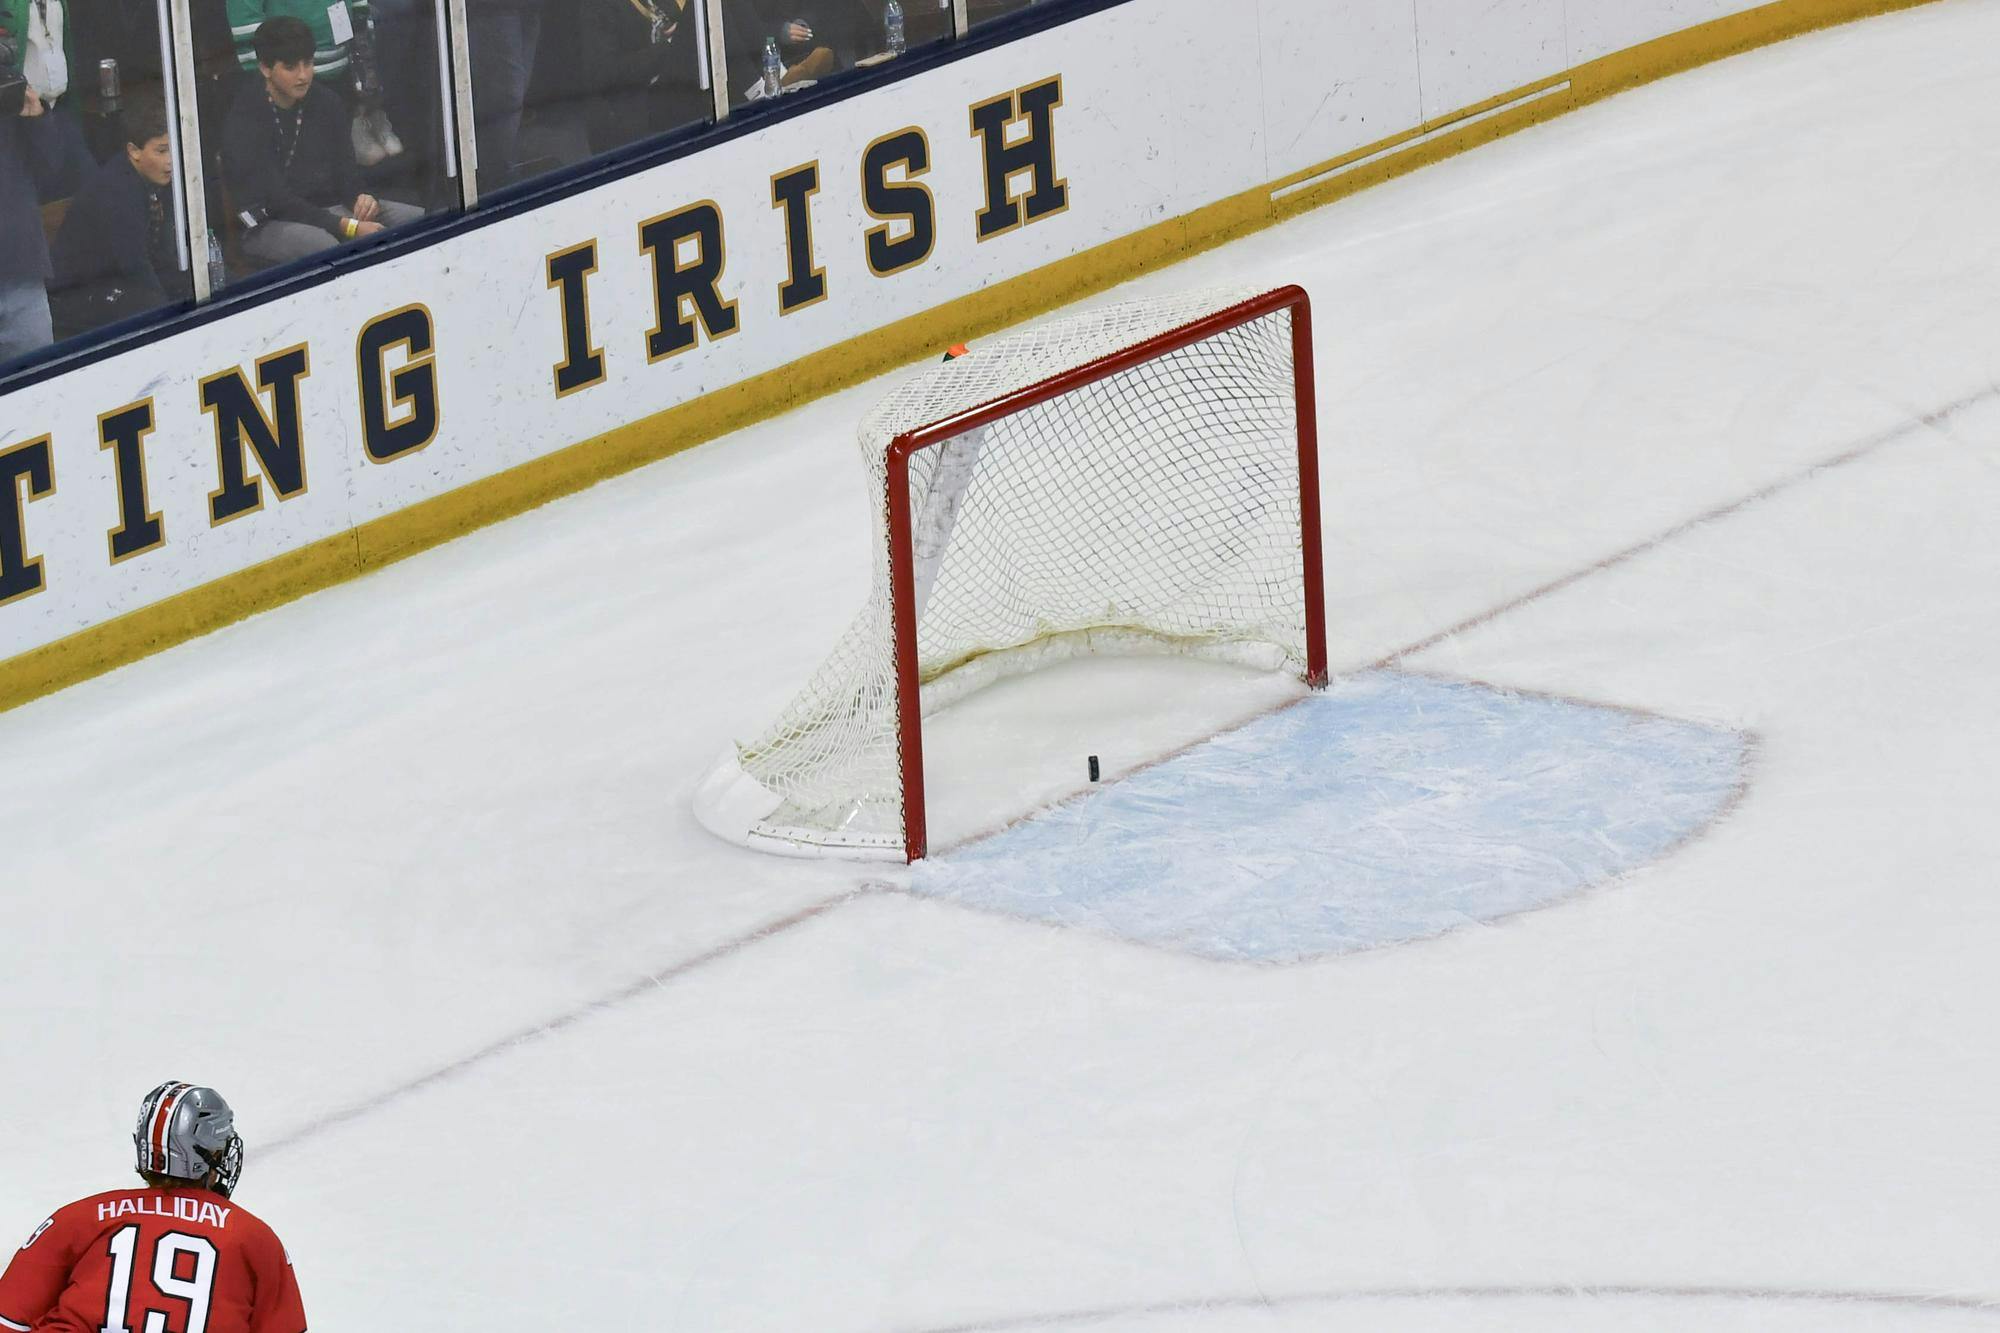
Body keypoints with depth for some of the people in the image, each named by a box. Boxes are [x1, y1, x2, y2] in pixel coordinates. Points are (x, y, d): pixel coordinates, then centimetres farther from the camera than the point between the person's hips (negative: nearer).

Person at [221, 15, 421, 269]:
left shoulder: (327, 104, 7)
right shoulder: (244, 120, -14)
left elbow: (346, 172, 9)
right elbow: (275, 200, -19)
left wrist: (360, 198, -18)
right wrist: (348, 228, -27)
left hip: (329, 208, 6)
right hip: (268, 225, -6)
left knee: (422, 220, -12)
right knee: (320, 244, -40)